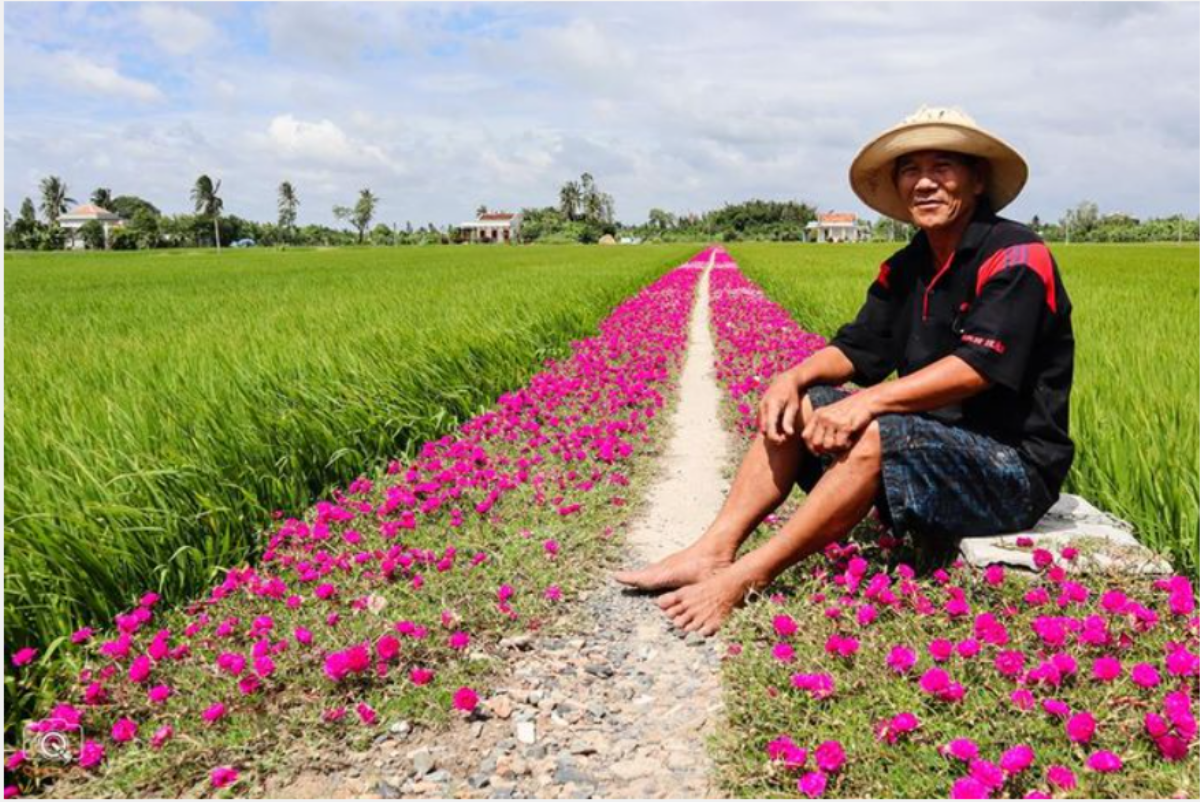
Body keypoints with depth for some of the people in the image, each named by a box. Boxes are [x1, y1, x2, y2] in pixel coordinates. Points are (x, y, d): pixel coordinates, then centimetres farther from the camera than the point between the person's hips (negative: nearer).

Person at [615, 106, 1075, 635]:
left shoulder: (1015, 256, -13)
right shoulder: (905, 269, 10)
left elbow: (977, 367, -25)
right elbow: (857, 347, 5)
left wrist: (868, 401, -32)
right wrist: (794, 378, -16)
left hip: (1015, 467, -8)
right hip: (927, 439, 8)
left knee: (876, 435, -35)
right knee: (794, 407, -5)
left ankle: (746, 578, -30)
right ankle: (713, 551, -18)